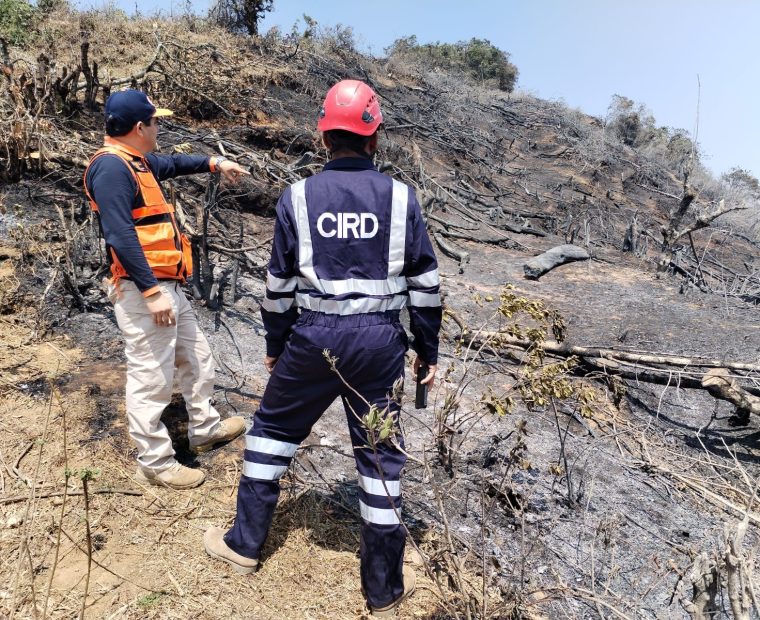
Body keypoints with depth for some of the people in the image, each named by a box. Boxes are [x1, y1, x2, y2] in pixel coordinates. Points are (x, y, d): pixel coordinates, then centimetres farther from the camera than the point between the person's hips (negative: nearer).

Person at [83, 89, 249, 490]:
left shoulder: (136, 161, 15)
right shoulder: (111, 166, -16)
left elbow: (172, 164, 38)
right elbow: (121, 236, -23)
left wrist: (214, 163, 36)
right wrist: (151, 291, -26)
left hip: (166, 285, 11)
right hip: (142, 291, -11)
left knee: (196, 356, 21)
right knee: (151, 378, -2)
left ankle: (205, 429, 38)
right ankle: (155, 463, 13)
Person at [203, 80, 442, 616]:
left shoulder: (298, 198, -1)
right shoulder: (401, 197, -1)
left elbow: (280, 283, 3)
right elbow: (425, 283, 1)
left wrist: (275, 345, 16)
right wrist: (428, 350, 11)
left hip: (314, 335, 0)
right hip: (381, 340, 1)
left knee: (273, 428, 22)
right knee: (381, 451, 11)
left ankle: (245, 542, 35)